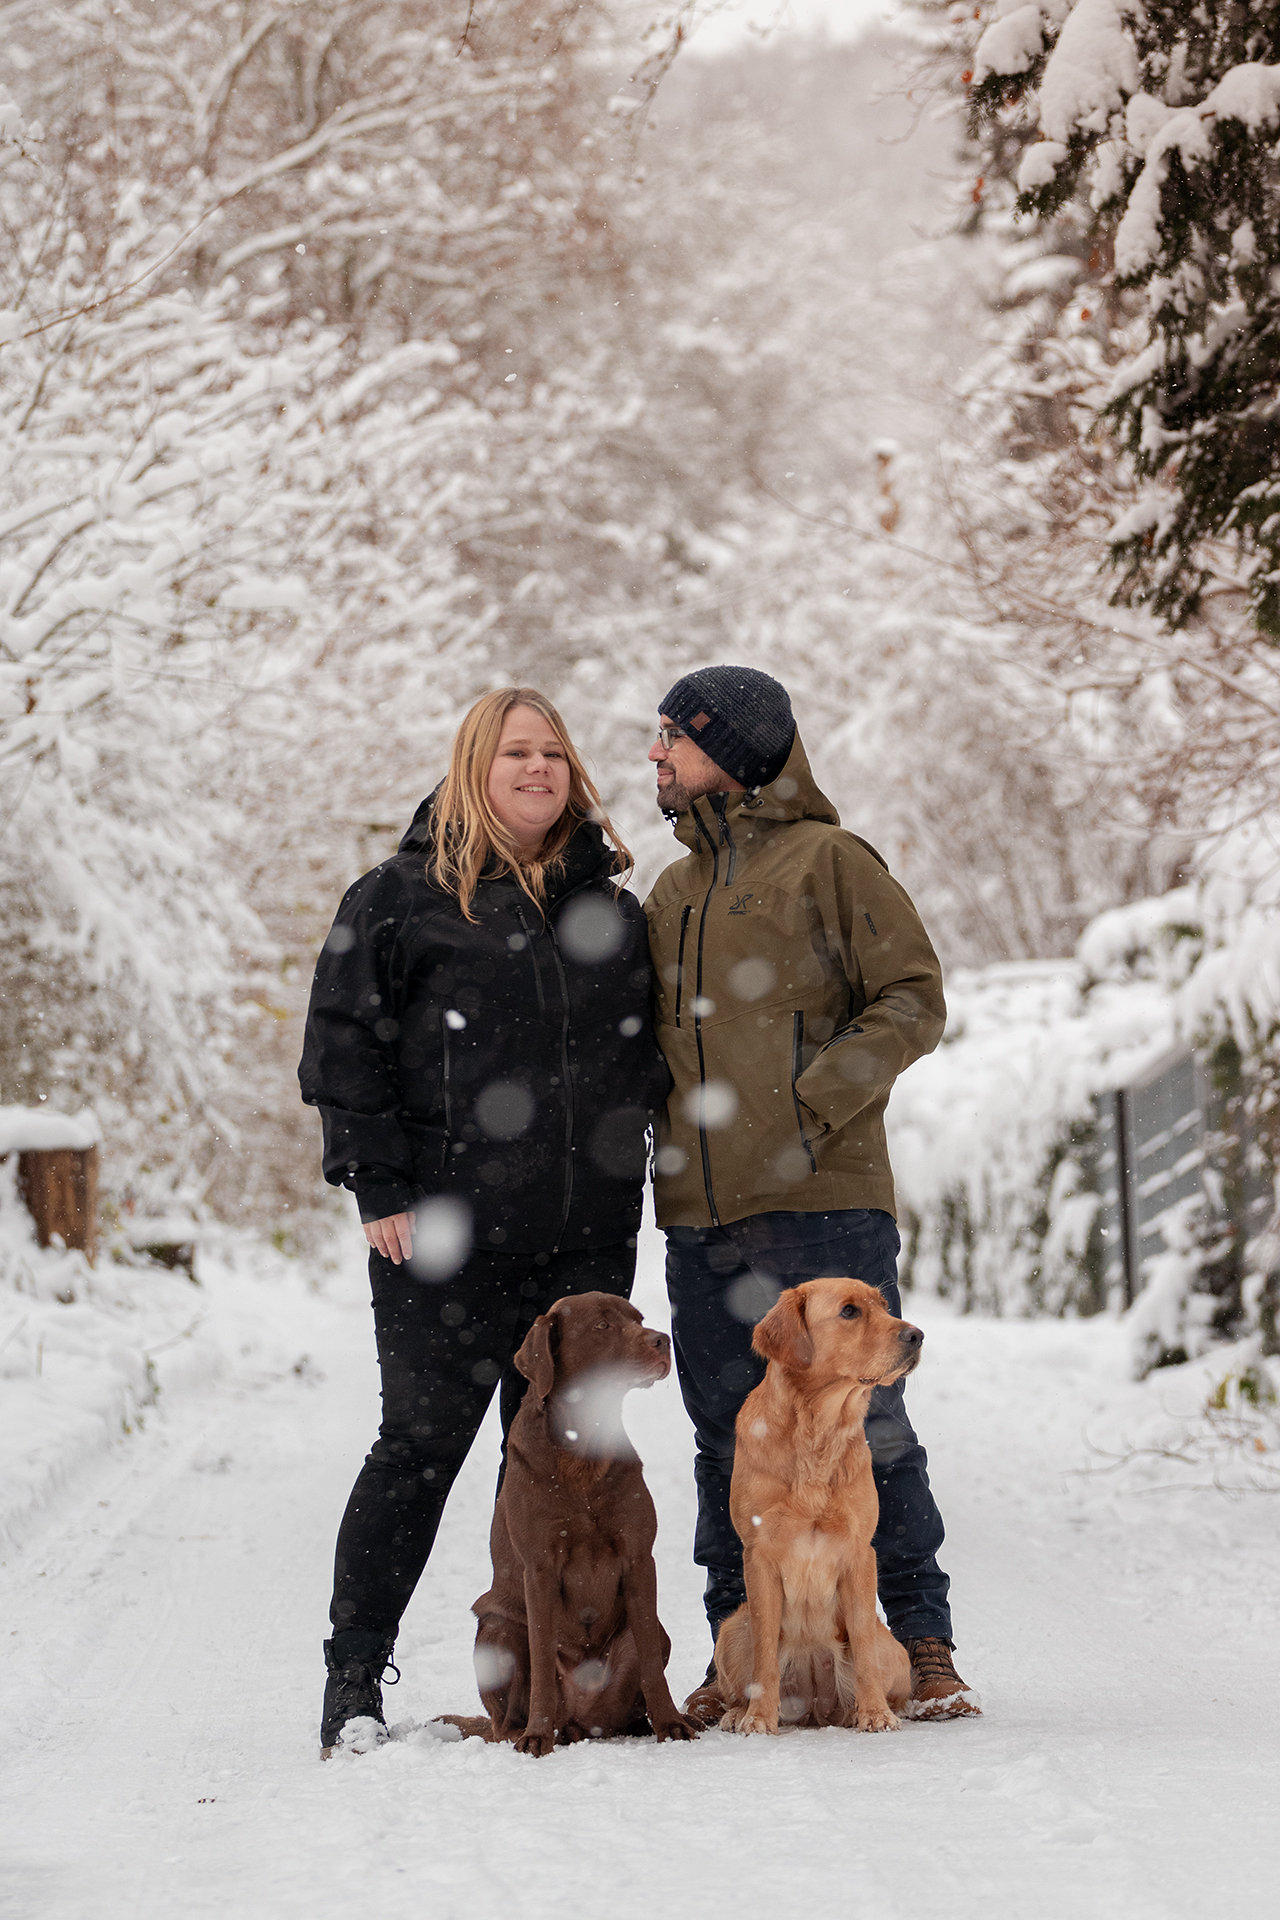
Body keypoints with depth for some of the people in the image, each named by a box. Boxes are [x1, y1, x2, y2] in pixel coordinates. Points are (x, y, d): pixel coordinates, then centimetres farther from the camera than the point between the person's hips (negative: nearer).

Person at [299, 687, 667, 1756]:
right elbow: (345, 1045, -3)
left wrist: (626, 1175, 13)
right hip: (447, 1237, -4)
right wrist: (380, 1187, -9)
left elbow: (650, 1053, 23)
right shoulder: (402, 897, 1)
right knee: (422, 1448, -3)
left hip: (587, 1238, 4)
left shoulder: (610, 907, 15)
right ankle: (354, 1678, 6)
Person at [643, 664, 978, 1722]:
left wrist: (812, 1100, -15)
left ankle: (923, 1644, 4)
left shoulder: (828, 861, 0)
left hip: (822, 1198, -6)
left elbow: (914, 999, -6)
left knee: (866, 1425, -4)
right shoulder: (671, 893, 20)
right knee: (727, 1441, 7)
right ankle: (738, 1659, 13)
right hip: (700, 1216, 6)